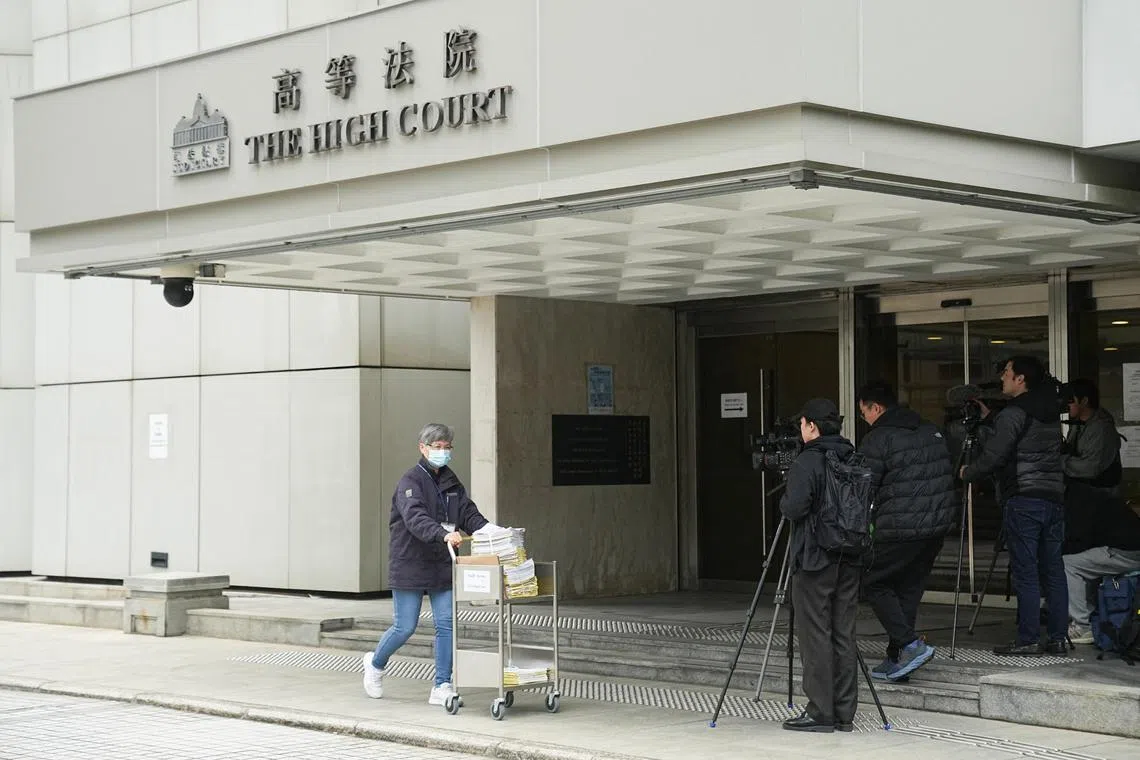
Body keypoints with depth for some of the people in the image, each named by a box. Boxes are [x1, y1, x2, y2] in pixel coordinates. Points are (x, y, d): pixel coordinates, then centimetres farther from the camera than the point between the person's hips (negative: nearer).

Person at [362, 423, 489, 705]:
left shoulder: (451, 482, 12)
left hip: (442, 566, 6)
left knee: (446, 625, 0)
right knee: (405, 627, 2)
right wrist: (444, 534, -44)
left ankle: (442, 687, 6)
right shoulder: (411, 481, -11)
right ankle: (376, 663, 30)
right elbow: (415, 518, -27)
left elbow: (468, 514, 6)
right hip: (410, 564, -6)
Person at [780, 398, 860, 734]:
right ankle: (844, 712, 10)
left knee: (815, 635, -2)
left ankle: (820, 713, -2)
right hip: (849, 559, 7)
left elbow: (794, 508, -19)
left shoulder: (808, 462, -13)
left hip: (815, 559, -7)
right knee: (844, 634, 8)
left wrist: (784, 499, 1)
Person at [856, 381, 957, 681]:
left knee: (874, 584, 6)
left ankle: (911, 645, -8)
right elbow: (950, 474, 18)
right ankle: (897, 660, 14)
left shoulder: (877, 440, -9)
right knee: (909, 589, 14)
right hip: (939, 524, 7)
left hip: (900, 529, -7)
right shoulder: (932, 431, 14)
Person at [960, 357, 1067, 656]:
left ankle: (1028, 639, -5)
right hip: (1054, 497, 7)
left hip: (1023, 499, -7)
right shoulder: (1051, 412, 17)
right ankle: (1057, 637, 9)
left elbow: (994, 456, -12)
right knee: (1053, 569, 8)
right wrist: (988, 419, 29)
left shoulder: (1013, 414, -8)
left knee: (1025, 572, -5)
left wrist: (967, 473, 5)